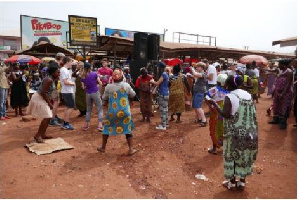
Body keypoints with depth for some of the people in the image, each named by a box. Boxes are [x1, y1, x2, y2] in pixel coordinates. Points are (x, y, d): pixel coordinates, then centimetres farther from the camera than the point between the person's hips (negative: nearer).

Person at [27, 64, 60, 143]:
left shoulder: (52, 79, 7)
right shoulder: (49, 80, -22)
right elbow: (43, 93, -25)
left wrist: (49, 101, 10)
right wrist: (49, 103, -18)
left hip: (42, 98, 10)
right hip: (39, 98, -10)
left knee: (48, 117, 13)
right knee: (47, 118, -11)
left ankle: (42, 134, 24)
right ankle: (37, 135, 0)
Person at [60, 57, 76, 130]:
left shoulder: (62, 69, 14)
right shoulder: (65, 70, -18)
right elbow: (66, 82, -25)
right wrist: (73, 83, -10)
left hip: (65, 91, 11)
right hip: (67, 92, -11)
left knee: (67, 107, 16)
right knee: (71, 107, -6)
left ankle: (65, 123, 22)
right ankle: (66, 124, -1)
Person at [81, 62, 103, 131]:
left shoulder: (83, 77, 3)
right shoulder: (94, 74, -5)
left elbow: (83, 87, 8)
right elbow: (100, 83, 0)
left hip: (88, 94, 4)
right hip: (95, 93, -4)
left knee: (88, 110, 18)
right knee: (100, 109, 2)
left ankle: (86, 125, 19)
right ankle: (100, 125, -9)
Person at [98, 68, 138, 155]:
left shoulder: (108, 87, -5)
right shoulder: (126, 85, -5)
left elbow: (104, 99, 6)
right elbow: (132, 95, 7)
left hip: (112, 111, 1)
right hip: (125, 112, 0)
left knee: (107, 128, 18)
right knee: (128, 129, 10)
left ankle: (103, 147, 30)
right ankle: (131, 149, 10)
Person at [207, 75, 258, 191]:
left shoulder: (229, 97, -14)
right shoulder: (248, 95, 6)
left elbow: (226, 115, -21)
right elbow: (253, 114, 7)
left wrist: (215, 104, -13)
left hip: (235, 134, -6)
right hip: (248, 133, 6)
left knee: (232, 156, 9)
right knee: (245, 156, 16)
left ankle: (232, 182, 21)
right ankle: (242, 182, 27)